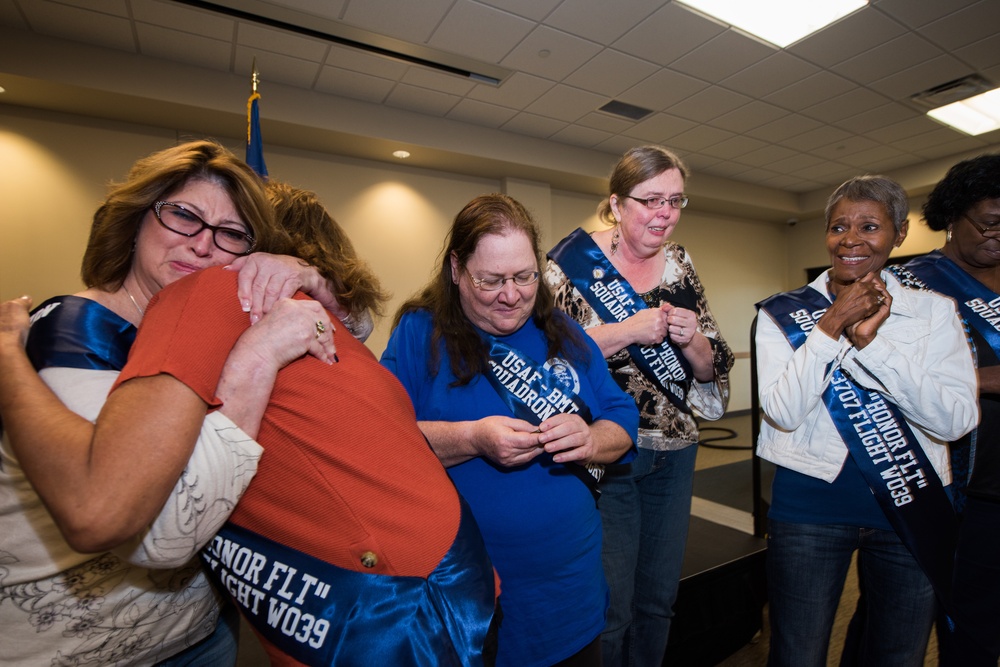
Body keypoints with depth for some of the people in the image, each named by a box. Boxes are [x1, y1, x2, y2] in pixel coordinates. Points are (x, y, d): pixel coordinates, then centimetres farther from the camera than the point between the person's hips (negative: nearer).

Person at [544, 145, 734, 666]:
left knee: (659, 600, 21)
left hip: (674, 452, 6)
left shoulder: (681, 266, 6)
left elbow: (713, 368, 10)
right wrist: (627, 332, -23)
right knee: (608, 608, 7)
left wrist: (691, 340, -12)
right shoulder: (575, 261, -9)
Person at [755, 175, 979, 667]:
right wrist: (832, 327, -19)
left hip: (914, 510, 3)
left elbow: (957, 420, -10)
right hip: (810, 503, -2)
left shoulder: (934, 311, 1)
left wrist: (870, 343, -20)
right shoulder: (783, 313, -4)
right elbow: (783, 412, -15)